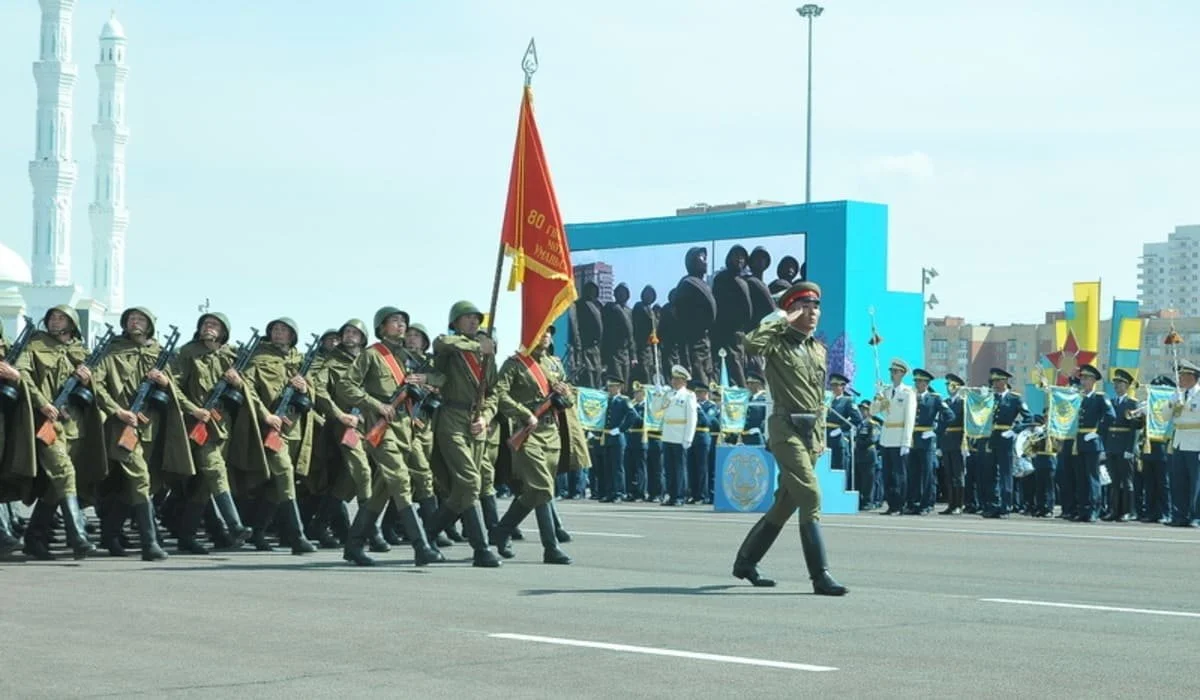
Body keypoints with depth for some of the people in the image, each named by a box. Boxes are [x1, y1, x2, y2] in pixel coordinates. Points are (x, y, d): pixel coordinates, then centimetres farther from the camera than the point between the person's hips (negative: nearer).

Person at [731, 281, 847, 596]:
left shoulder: (819, 350, 18)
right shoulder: (778, 343, -3)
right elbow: (751, 343, -27)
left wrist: (821, 437, 17)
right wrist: (782, 321, -16)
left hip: (812, 432, 8)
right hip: (786, 428, -8)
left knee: (786, 502, 12)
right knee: (810, 496, -17)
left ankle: (746, 561, 26)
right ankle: (820, 576, -17)